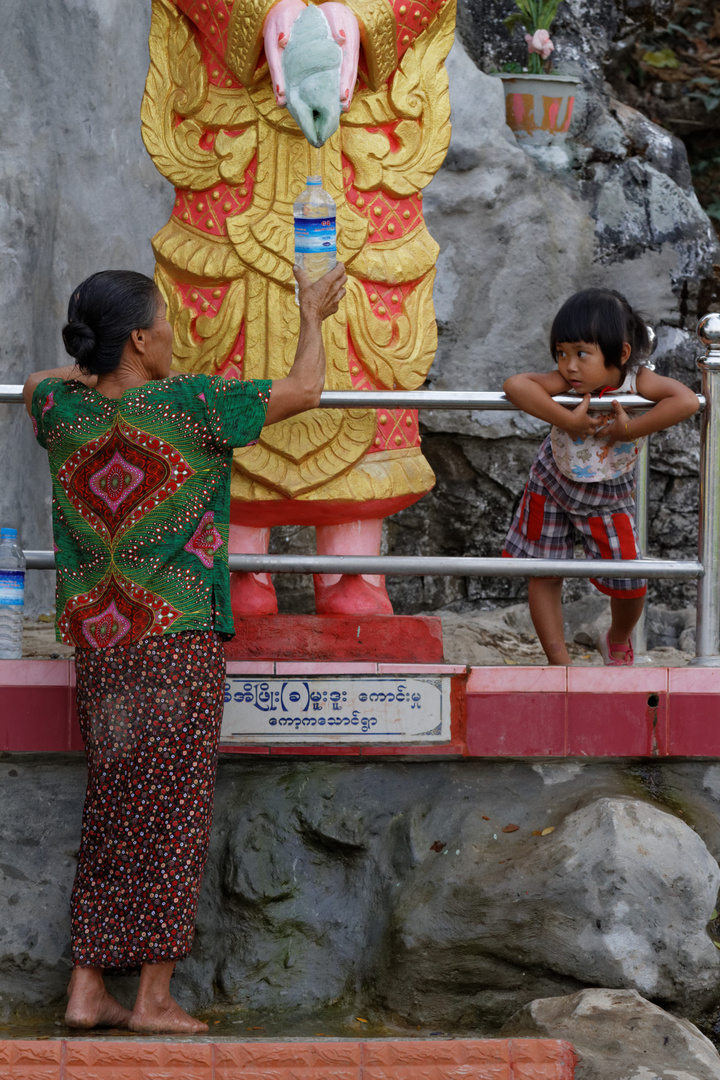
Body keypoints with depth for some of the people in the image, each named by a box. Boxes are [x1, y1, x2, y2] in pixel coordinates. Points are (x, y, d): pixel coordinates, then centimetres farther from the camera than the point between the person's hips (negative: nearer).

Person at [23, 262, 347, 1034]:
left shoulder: (62, 412, 5)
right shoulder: (192, 407, -9)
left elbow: (39, 381, 31)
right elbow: (302, 390, 2)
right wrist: (313, 314, 18)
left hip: (96, 646, 5)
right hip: (179, 640, -5)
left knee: (109, 816, 11)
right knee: (170, 817, -1)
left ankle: (87, 990, 10)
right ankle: (155, 997, -1)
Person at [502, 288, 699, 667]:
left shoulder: (637, 381, -28)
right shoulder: (567, 384, -28)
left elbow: (686, 400, -43)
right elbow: (515, 384, -43)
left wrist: (630, 429, -41)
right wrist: (567, 420, -46)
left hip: (609, 496, 0)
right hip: (553, 485, 0)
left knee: (630, 585, 4)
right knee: (543, 576, 5)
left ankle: (617, 641, 38)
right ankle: (558, 662, 21)